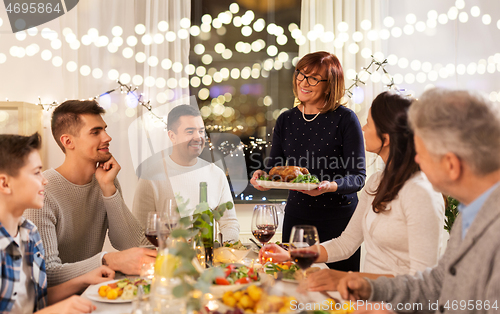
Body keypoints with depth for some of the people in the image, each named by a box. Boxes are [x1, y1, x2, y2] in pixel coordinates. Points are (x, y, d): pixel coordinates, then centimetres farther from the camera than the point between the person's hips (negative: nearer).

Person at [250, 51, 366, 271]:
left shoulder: (346, 119, -7)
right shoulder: (286, 120, 7)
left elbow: (358, 176, -10)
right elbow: (274, 166, 11)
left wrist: (331, 186, -27)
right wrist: (262, 175, -10)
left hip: (339, 219, -3)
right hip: (296, 217, 4)